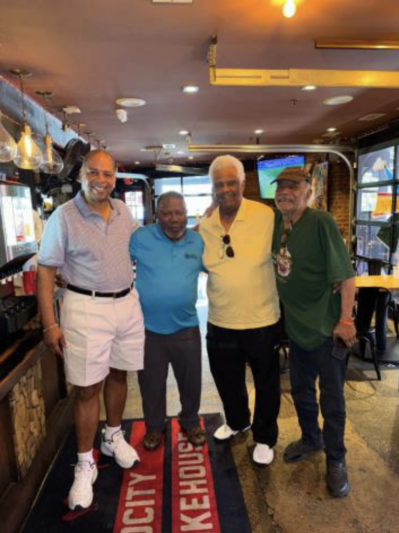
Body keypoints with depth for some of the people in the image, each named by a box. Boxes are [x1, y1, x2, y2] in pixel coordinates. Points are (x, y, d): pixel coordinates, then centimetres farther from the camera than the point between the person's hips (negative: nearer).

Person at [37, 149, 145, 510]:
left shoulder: (123, 210, 6)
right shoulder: (63, 216, -10)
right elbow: (46, 271, -9)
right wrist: (50, 324, -12)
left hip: (127, 302, 5)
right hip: (86, 307, -5)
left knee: (118, 374, 18)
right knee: (88, 387, 3)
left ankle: (113, 437, 42)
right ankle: (85, 465, 23)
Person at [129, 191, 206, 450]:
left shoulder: (199, 241, 0)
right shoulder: (140, 238, -8)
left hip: (186, 327, 2)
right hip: (148, 328, -1)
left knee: (191, 381, 18)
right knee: (152, 384, 17)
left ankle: (191, 422, 45)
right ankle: (154, 427, 42)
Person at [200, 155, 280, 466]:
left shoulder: (267, 216, -13)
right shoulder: (204, 225, -1)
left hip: (262, 320, -3)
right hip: (221, 322, 4)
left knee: (266, 383, 16)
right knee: (227, 379, 24)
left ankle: (265, 438, 41)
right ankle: (237, 421, 52)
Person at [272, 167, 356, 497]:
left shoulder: (321, 222, -18)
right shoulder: (276, 222, 0)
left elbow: (346, 274, -19)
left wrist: (345, 319, -20)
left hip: (326, 327, -6)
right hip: (296, 325, 6)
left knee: (331, 398, 8)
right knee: (300, 389, 21)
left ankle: (336, 460, 29)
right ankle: (311, 439, 44)